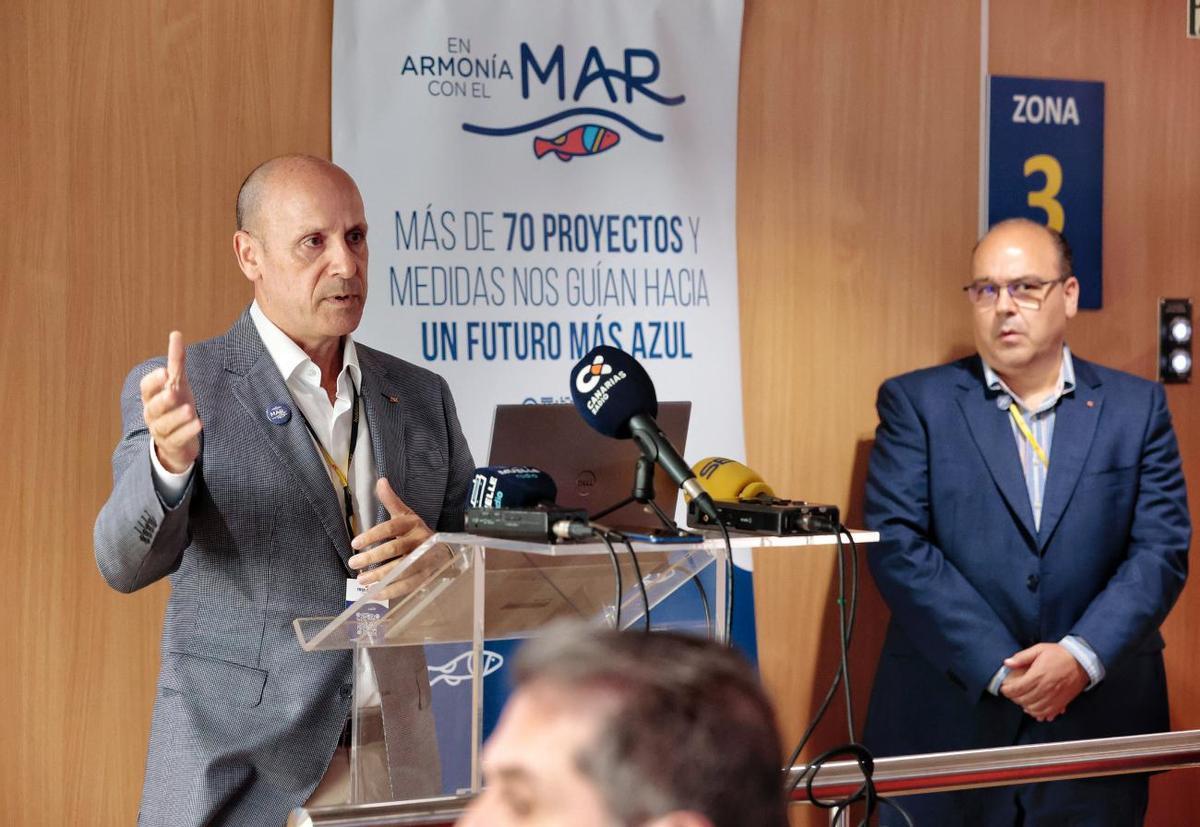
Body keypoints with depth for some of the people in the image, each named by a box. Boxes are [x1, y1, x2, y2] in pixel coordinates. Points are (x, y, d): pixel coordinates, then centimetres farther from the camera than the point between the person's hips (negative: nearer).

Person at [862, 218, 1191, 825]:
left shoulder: (1137, 408, 7)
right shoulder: (915, 403, 3)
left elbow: (1162, 548, 0)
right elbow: (897, 545, -7)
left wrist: (1081, 656, -15)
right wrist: (998, 666, -15)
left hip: (1097, 722, 1)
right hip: (946, 723, -1)